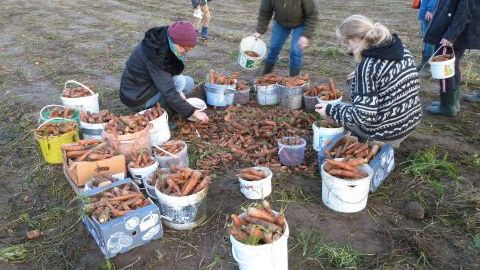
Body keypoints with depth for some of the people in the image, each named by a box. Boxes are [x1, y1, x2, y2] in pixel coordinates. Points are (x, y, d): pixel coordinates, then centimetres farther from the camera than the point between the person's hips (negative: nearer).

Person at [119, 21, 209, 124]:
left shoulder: (163, 41, -7)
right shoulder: (156, 53, -31)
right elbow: (168, 92, -32)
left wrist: (178, 91, -11)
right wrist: (193, 112, -28)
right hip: (137, 97, -8)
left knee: (189, 82, 8)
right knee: (179, 81, -22)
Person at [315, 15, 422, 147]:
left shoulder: (367, 67, -26)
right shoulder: (402, 49, -2)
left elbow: (363, 116, -27)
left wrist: (331, 110, -14)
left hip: (385, 134, -7)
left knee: (336, 112, 10)